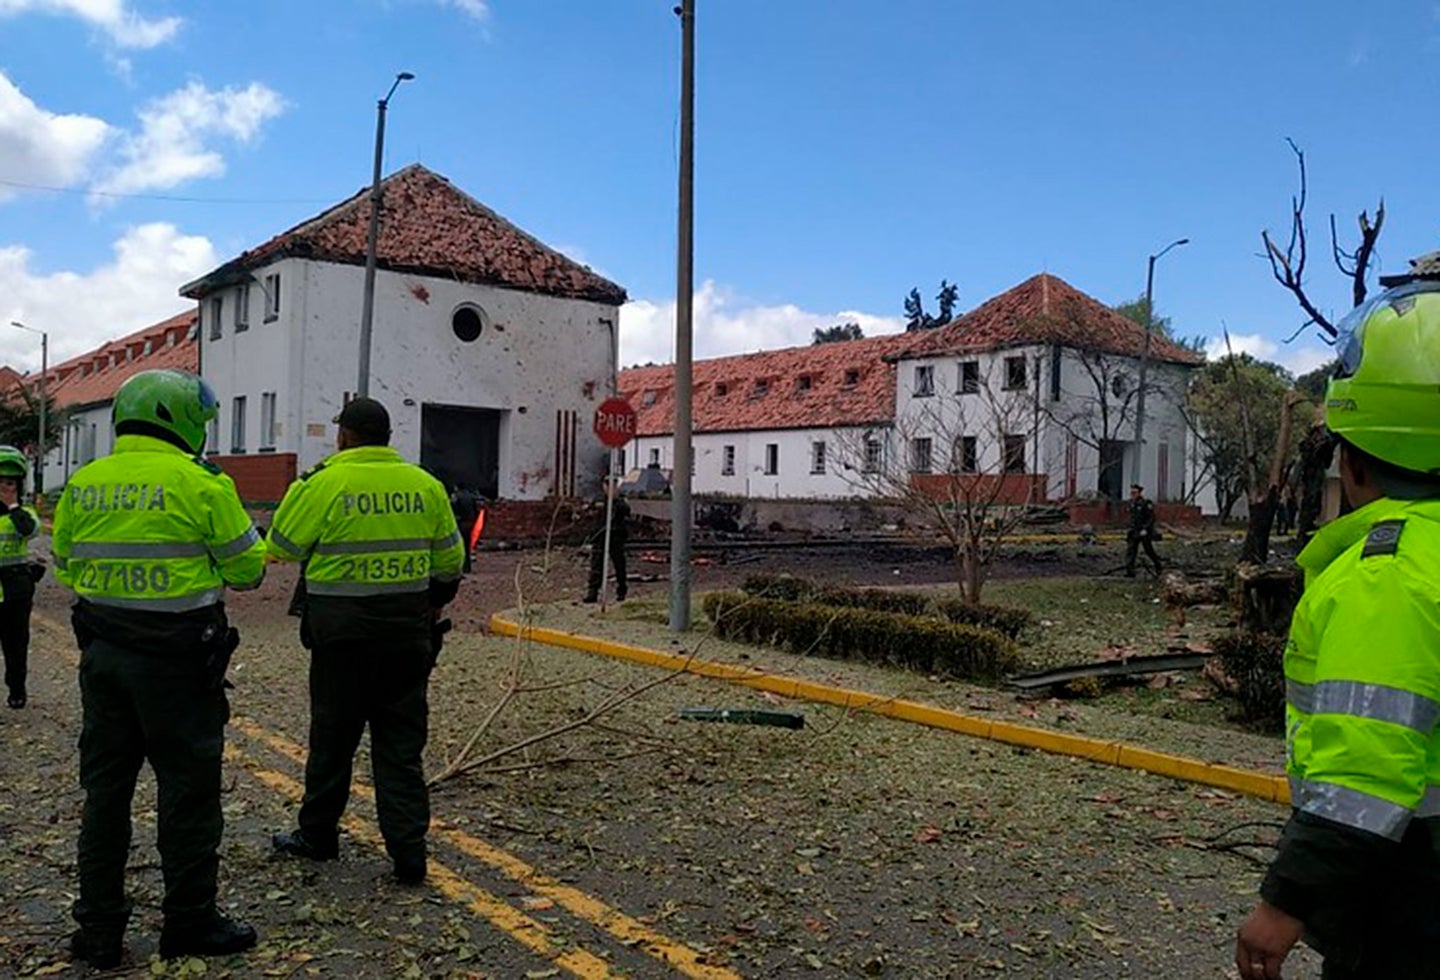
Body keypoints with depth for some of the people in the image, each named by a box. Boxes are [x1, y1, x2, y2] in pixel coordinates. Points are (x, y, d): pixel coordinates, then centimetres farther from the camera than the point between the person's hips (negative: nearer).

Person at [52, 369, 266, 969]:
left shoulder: (82, 485, 4)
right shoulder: (200, 485, -13)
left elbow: (66, 566, 15)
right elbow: (248, 569, -6)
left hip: (103, 654, 6)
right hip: (178, 660, -6)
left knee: (105, 789, 15)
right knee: (188, 790, 6)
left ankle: (98, 930, 24)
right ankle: (190, 923, 18)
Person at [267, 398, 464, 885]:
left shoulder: (324, 484, -10)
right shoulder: (425, 485, 2)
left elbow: (282, 547, -1)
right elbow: (450, 559, 8)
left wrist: (298, 491, 12)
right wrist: (435, 601, 25)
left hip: (342, 629, -3)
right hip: (408, 626, 3)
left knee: (333, 736, 12)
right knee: (401, 743, 8)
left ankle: (317, 835, 28)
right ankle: (409, 850, 7)